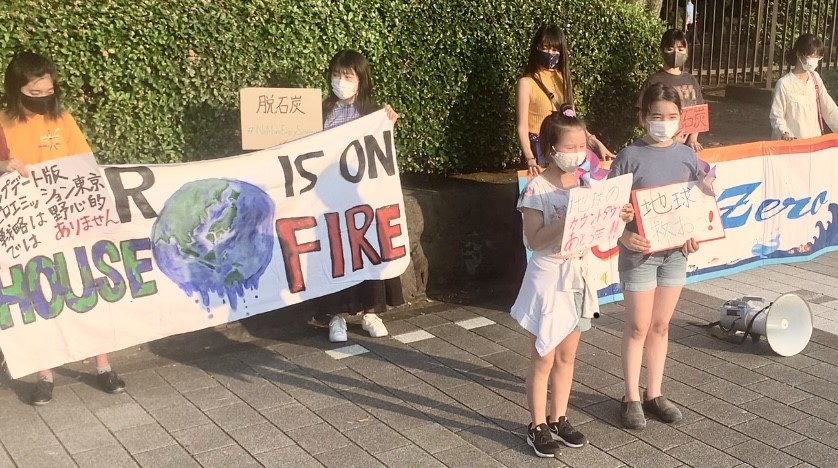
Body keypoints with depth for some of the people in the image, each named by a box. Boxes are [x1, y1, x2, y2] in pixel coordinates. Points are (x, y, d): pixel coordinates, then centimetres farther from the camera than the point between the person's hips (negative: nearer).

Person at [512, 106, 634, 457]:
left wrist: (617, 218, -8)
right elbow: (534, 241, -21)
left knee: (566, 356, 16)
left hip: (578, 275, 6)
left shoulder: (584, 185, 4)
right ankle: (537, 427, 19)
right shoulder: (536, 189, -16)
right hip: (549, 279, -6)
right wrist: (567, 220, -31)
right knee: (543, 361, 5)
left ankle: (558, 419, 30)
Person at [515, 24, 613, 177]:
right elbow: (522, 127, -13)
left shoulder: (563, 79, 10)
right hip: (539, 149, -5)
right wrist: (530, 159, -26)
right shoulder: (526, 83, -8)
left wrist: (595, 143, 0)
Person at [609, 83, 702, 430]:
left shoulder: (687, 156, 2)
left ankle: (654, 394, 27)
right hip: (639, 252, -4)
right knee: (638, 327, 5)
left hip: (675, 251, 4)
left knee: (660, 326, 14)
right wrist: (624, 235, -26)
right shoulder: (630, 157, -12)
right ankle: (632, 399, 17)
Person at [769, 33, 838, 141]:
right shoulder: (784, 83, -13)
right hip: (792, 142, -5)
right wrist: (784, 133, -27)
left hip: (814, 140, 5)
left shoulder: (815, 78, 7)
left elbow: (828, 106, 5)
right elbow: (776, 116, -11)